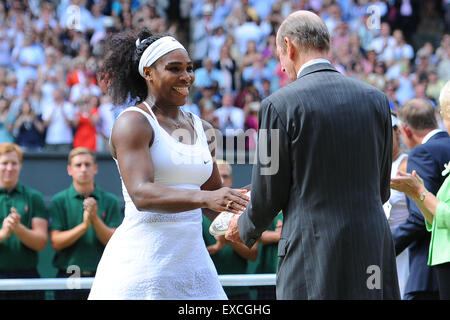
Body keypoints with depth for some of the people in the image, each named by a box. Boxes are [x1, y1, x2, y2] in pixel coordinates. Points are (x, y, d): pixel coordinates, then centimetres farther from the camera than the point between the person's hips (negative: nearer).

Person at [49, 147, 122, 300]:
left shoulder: (110, 201, 6)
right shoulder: (59, 201, 4)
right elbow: (56, 243, -4)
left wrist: (95, 219, -16)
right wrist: (84, 226, -17)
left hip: (101, 277, 1)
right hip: (68, 277, 0)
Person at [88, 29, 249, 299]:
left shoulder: (202, 130, 14)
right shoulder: (133, 122, -6)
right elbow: (141, 194, -21)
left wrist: (239, 201, 0)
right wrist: (204, 197, -33)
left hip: (193, 259, 6)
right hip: (143, 258, -6)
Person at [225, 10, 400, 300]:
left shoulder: (280, 105, -6)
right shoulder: (376, 99, 8)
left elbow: (268, 195, -1)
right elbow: (382, 188, 14)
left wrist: (245, 228, 19)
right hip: (374, 249, 4)